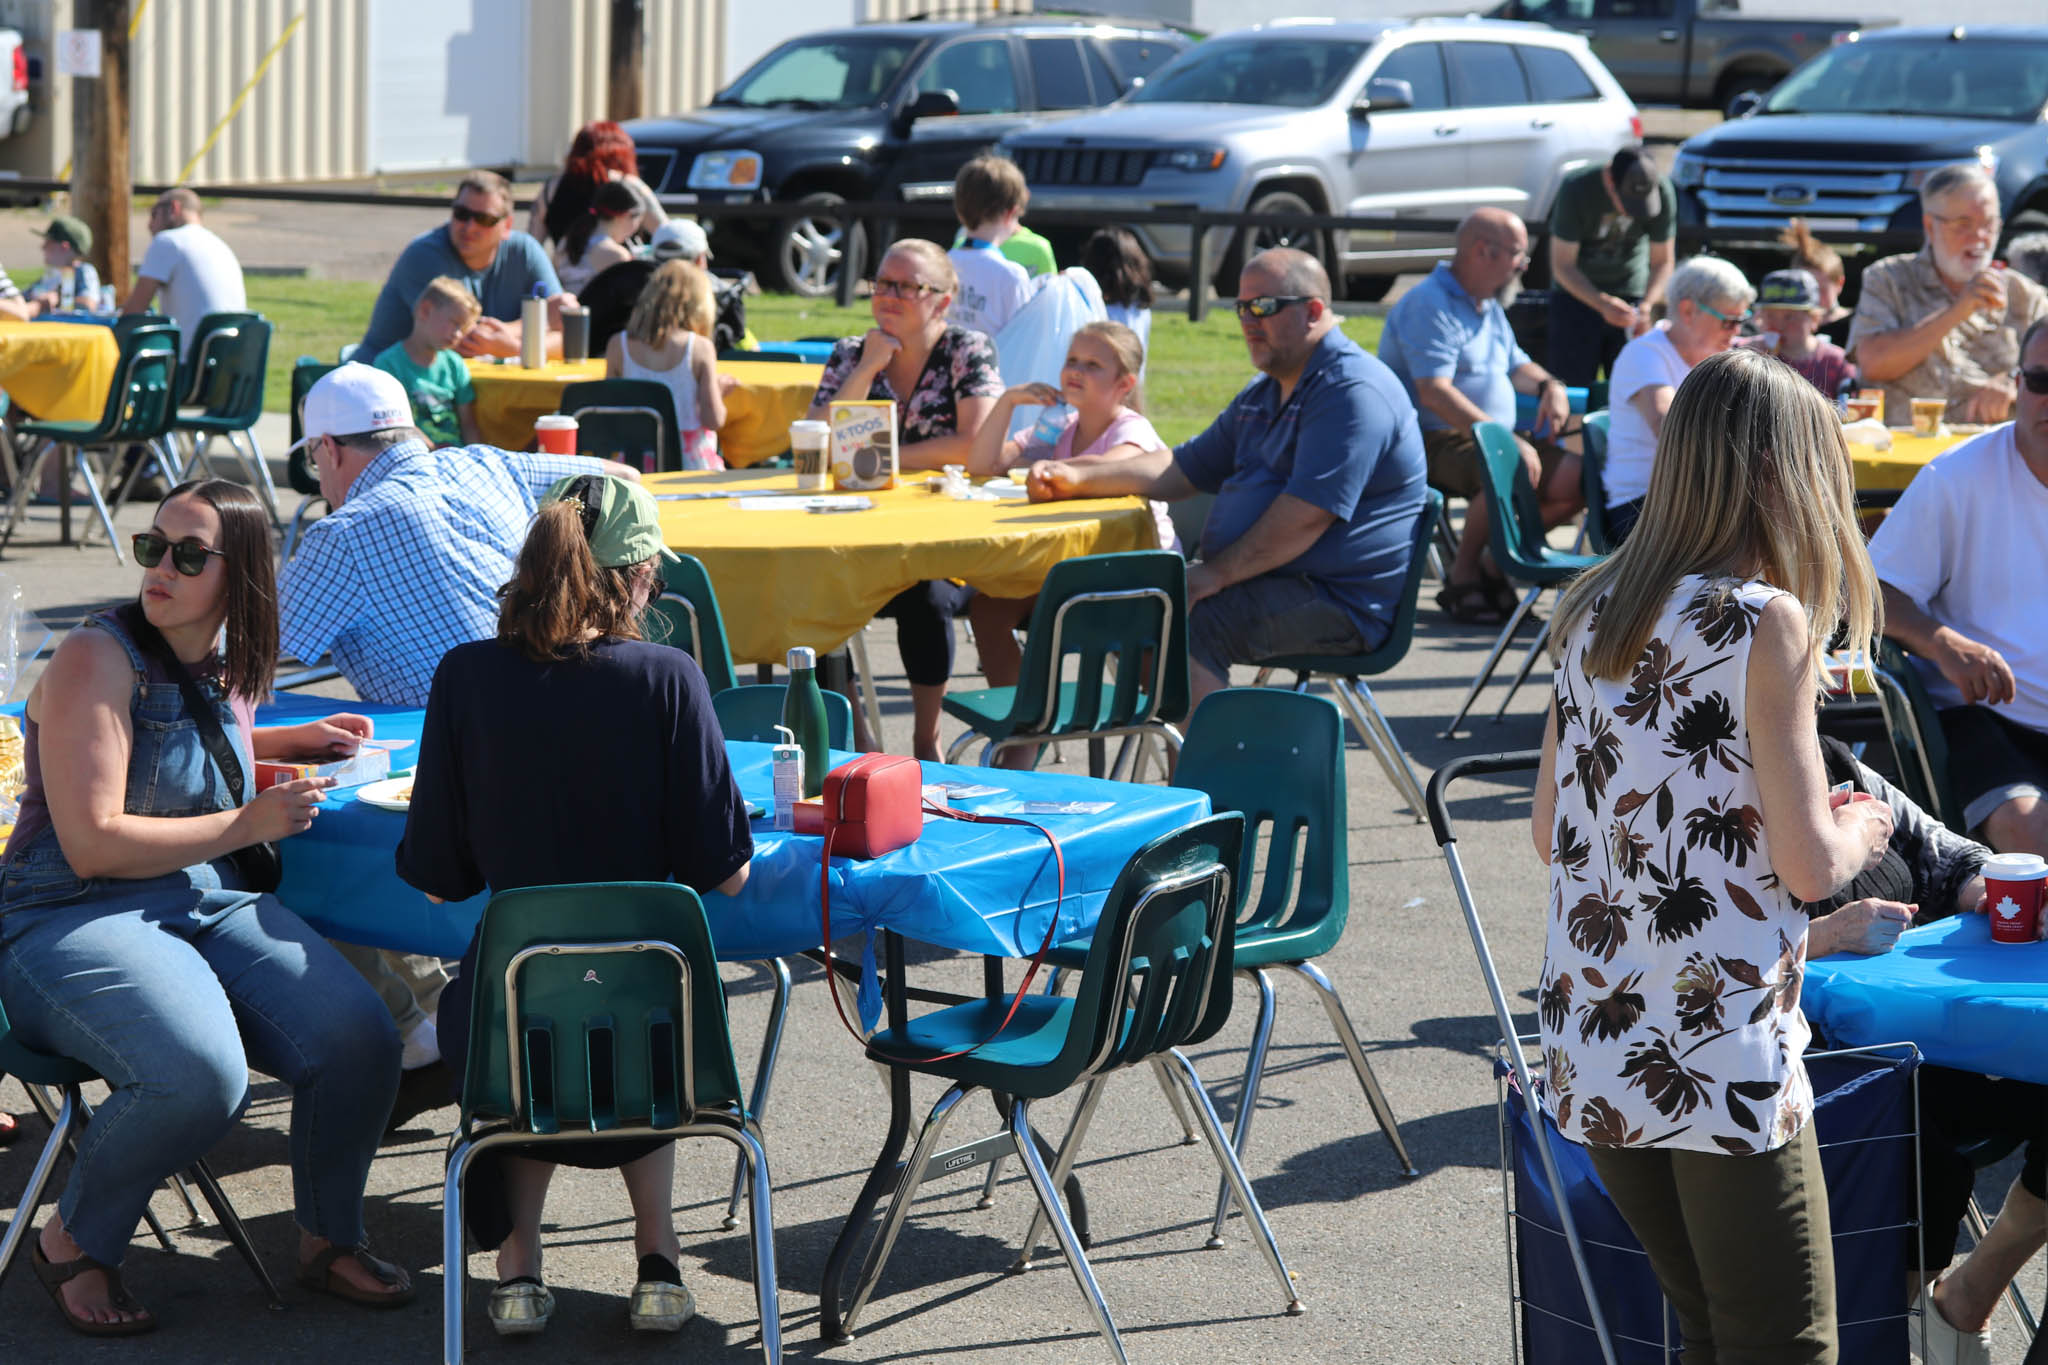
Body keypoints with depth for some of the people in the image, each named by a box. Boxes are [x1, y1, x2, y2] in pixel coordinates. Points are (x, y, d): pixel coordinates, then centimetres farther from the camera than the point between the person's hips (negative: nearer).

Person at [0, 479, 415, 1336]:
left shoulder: (227, 667, 11)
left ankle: (327, 1239, 10)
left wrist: (300, 741, 26)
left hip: (209, 906, 7)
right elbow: (93, 845, -19)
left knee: (360, 1041, -17)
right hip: (72, 922, -7)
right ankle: (73, 1245, -6)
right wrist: (246, 824, -15)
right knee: (200, 1075, -34)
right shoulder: (98, 659, -12)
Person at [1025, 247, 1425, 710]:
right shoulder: (1263, 395, 20)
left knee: (1183, 621, -29)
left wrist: (1217, 574, -21)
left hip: (1339, 602, -10)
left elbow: (1308, 515, -23)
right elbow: (1185, 468, 24)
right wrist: (1079, 478, 10)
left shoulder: (1353, 391, -14)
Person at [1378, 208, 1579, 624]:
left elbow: (1516, 365, 33)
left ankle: (1494, 561, 3)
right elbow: (1434, 393, -23)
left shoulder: (1489, 307, 19)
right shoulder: (1429, 304, -12)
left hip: (1495, 438, 9)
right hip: (1434, 440, -9)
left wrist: (1549, 386, 7)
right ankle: (1462, 575, -16)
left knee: (1577, 480, -10)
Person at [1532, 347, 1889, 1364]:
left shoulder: (1594, 612, 9)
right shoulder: (1767, 623, -11)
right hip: (1724, 1065, -7)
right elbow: (1808, 866, -13)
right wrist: (1861, 831, 9)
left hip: (1592, 1053, 7)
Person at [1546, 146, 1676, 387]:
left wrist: (1646, 306, -25)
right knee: (1572, 383, -7)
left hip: (1632, 292, 2)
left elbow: (1662, 262, -6)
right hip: (1577, 292, -2)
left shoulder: (1663, 193, -17)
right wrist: (1602, 303, -34)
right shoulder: (1576, 189, -24)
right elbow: (1562, 266, -19)